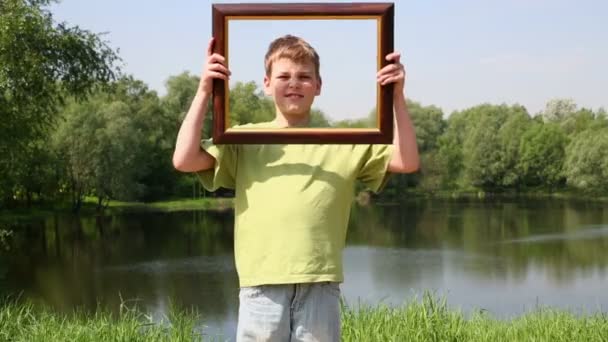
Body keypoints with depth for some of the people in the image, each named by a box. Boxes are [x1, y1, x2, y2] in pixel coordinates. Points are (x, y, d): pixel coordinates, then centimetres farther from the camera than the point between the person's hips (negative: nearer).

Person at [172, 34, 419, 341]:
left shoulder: (344, 144, 12)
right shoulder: (245, 141, 10)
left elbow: (407, 162, 3)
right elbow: (184, 160, -2)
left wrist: (397, 96, -4)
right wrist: (204, 91, -3)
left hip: (320, 285, 1)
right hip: (261, 285, 0)